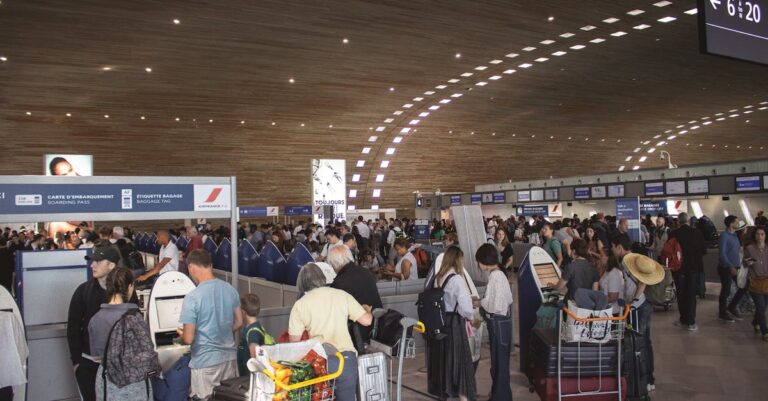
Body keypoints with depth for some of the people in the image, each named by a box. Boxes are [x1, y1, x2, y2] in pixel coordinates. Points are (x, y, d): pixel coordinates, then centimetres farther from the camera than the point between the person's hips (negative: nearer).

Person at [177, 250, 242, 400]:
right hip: (230, 356, 6)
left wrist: (181, 334, 6)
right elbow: (239, 322, 10)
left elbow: (188, 339, -15)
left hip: (206, 361, -5)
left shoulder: (192, 297, -18)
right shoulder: (231, 289, -1)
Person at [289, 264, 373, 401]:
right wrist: (368, 310, 27)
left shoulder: (299, 305, 2)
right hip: (346, 357, 1)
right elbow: (366, 321, 5)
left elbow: (294, 341, 4)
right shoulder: (342, 295, 5)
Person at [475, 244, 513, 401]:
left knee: (499, 361, 3)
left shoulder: (494, 277, -21)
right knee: (499, 360, 20)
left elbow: (494, 305, -24)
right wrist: (483, 302, 9)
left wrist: (480, 302, -7)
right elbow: (508, 299, 14)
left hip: (498, 322, -10)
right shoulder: (499, 274, 8)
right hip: (501, 320, 10)